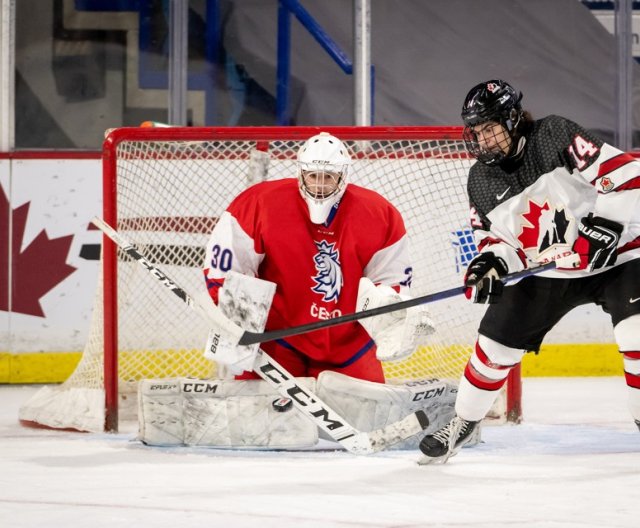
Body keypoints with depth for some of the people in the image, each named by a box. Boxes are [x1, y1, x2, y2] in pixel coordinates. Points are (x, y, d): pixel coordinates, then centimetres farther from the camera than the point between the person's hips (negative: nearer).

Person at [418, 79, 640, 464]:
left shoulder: (558, 137, -20)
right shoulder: (481, 181, -1)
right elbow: (495, 237, 6)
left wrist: (607, 222, -33)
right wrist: (491, 261, -16)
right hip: (545, 272, 5)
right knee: (496, 342, 6)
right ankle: (463, 423, 26)